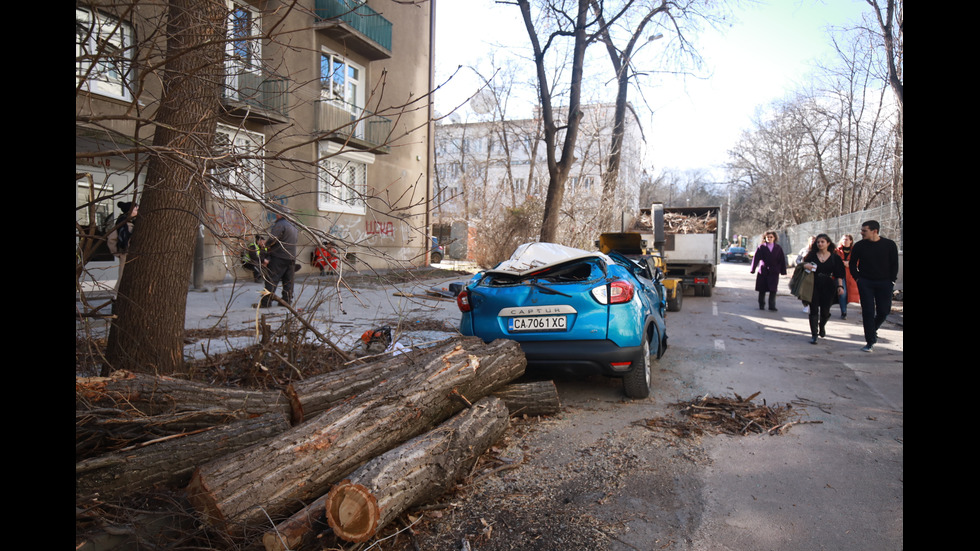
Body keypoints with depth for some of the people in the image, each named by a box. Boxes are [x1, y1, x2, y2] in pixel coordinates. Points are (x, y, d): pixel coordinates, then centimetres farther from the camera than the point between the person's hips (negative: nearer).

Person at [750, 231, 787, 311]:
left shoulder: (778, 248, 8)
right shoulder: (761, 247, 2)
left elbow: (782, 260, 8)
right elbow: (756, 258, -2)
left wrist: (783, 271, 4)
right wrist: (753, 269, -7)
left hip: (774, 272, 1)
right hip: (763, 271, -1)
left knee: (773, 289, -5)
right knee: (762, 290, 6)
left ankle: (772, 306, 1)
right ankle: (761, 305, 18)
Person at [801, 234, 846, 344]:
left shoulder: (834, 257, 4)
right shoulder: (812, 255, 5)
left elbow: (839, 274, 4)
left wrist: (840, 286, -7)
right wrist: (806, 266, -22)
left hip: (828, 287, 0)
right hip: (813, 286, 0)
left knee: (825, 310, 4)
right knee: (814, 310, -4)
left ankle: (822, 327, 36)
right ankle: (814, 334, 0)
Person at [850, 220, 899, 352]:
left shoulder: (889, 245, -2)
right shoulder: (859, 246, 0)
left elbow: (894, 264, 4)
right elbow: (852, 264, 9)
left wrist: (891, 281, -2)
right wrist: (858, 278, 0)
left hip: (884, 283, 0)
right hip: (865, 283, 0)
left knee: (883, 311, 2)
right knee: (868, 312, -5)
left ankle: (873, 330, 32)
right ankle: (870, 342, 0)